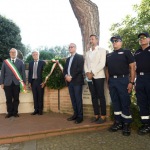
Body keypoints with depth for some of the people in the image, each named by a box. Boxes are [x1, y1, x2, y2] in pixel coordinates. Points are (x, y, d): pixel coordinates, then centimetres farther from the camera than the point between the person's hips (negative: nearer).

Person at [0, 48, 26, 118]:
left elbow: (23, 73, 4)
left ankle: (15, 112, 17)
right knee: (9, 99, 5)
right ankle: (9, 112, 17)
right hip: (7, 83, 1)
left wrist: (24, 82, -1)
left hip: (17, 83, -1)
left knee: (16, 99, 5)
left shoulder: (20, 62, 5)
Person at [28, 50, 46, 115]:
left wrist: (43, 82, -11)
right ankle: (36, 110, 13)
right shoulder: (31, 63, 12)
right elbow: (29, 73, 12)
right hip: (33, 81, 3)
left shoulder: (42, 62, 0)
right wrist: (29, 82, 5)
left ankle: (40, 110, 11)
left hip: (40, 82, -3)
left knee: (40, 96, 2)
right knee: (35, 96, 6)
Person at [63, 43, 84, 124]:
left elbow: (80, 69, -12)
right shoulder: (68, 59, 22)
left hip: (77, 81, -6)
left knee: (78, 99, -5)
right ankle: (75, 114, 16)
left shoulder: (80, 57, 0)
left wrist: (71, 76, -16)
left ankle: (80, 116, 1)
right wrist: (66, 75, -4)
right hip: (69, 81, 7)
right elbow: (65, 69, 17)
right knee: (73, 99, 8)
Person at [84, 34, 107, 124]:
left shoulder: (102, 50, 3)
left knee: (101, 96, -3)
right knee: (94, 96, 6)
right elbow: (85, 64, 13)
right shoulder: (87, 53, 20)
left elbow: (102, 64, -9)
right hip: (90, 76, 5)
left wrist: (93, 73, -14)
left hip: (98, 76, -5)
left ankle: (103, 116, 3)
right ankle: (96, 115, 13)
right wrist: (87, 72, -7)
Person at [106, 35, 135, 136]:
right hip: (112, 81, 5)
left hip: (123, 80, -5)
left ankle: (126, 124, 11)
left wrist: (131, 82, -12)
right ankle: (118, 122, 21)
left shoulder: (126, 52, 2)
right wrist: (108, 82, 8)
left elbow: (132, 67, -4)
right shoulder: (109, 55, 16)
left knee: (125, 102, 0)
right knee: (115, 102, 10)